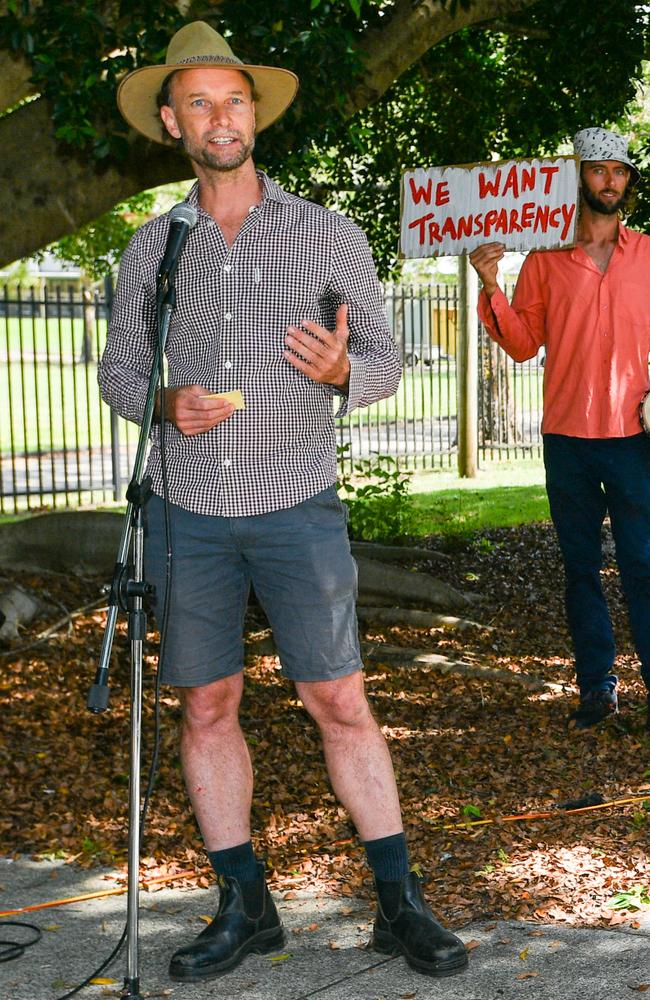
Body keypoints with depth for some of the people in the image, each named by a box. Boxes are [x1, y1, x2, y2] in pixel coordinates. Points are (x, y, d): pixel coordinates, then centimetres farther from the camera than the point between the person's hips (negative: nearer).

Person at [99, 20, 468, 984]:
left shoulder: (329, 234, 1)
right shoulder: (151, 247, 7)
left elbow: (385, 355, 2)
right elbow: (118, 367, 12)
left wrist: (342, 370, -22)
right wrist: (165, 401, -10)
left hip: (298, 508, -2)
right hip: (189, 513, 3)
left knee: (340, 703, -3)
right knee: (206, 708, 6)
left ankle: (399, 903, 9)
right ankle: (245, 905, 19)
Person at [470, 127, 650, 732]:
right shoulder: (544, 259, 5)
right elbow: (523, 343, 4)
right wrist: (491, 288, -9)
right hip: (566, 438, 1)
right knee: (580, 568, 9)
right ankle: (596, 687, 18)